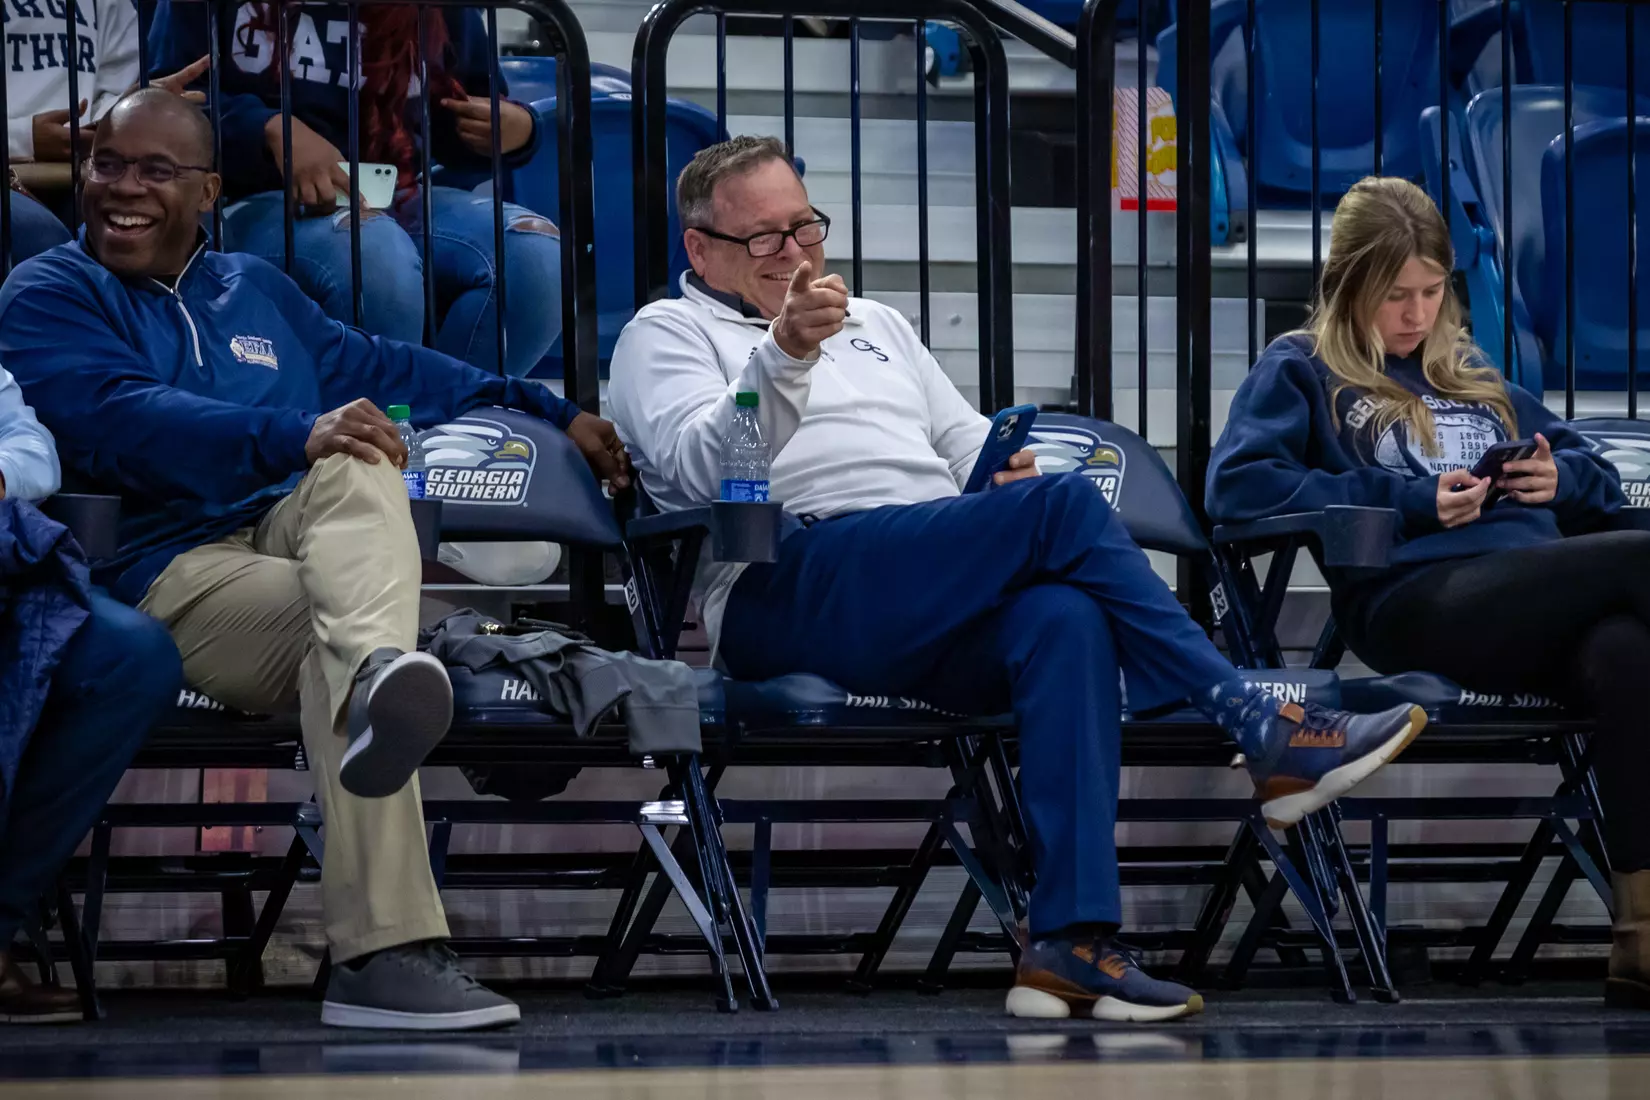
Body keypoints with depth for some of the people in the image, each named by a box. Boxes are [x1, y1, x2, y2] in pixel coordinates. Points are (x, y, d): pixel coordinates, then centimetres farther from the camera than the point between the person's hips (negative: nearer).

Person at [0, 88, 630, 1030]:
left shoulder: (252, 289, 30)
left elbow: (378, 368, 33)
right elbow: (124, 423, -13)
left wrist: (551, 413, 24)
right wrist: (297, 435, -28)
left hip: (303, 531, 5)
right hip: (177, 571, -5)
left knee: (357, 464, -30)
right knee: (335, 634, -36)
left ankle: (379, 671, -64)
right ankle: (391, 949, -54)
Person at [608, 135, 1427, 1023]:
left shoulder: (873, 325, 36)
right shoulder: (668, 335, 16)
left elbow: (969, 443, 32)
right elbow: (697, 470, -4)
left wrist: (1006, 474, 7)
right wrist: (782, 354, -20)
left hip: (944, 618, 5)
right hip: (790, 594, -5)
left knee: (1064, 617, -33)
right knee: (1065, 506, -26)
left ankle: (1071, 943, -43)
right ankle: (1261, 732, -24)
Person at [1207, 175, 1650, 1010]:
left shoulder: (1474, 376, 35)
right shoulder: (1302, 372, 17)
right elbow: (1237, 484, -2)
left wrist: (1562, 478, 12)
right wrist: (1410, 500, -6)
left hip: (1535, 584, 5)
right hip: (1417, 599, -5)